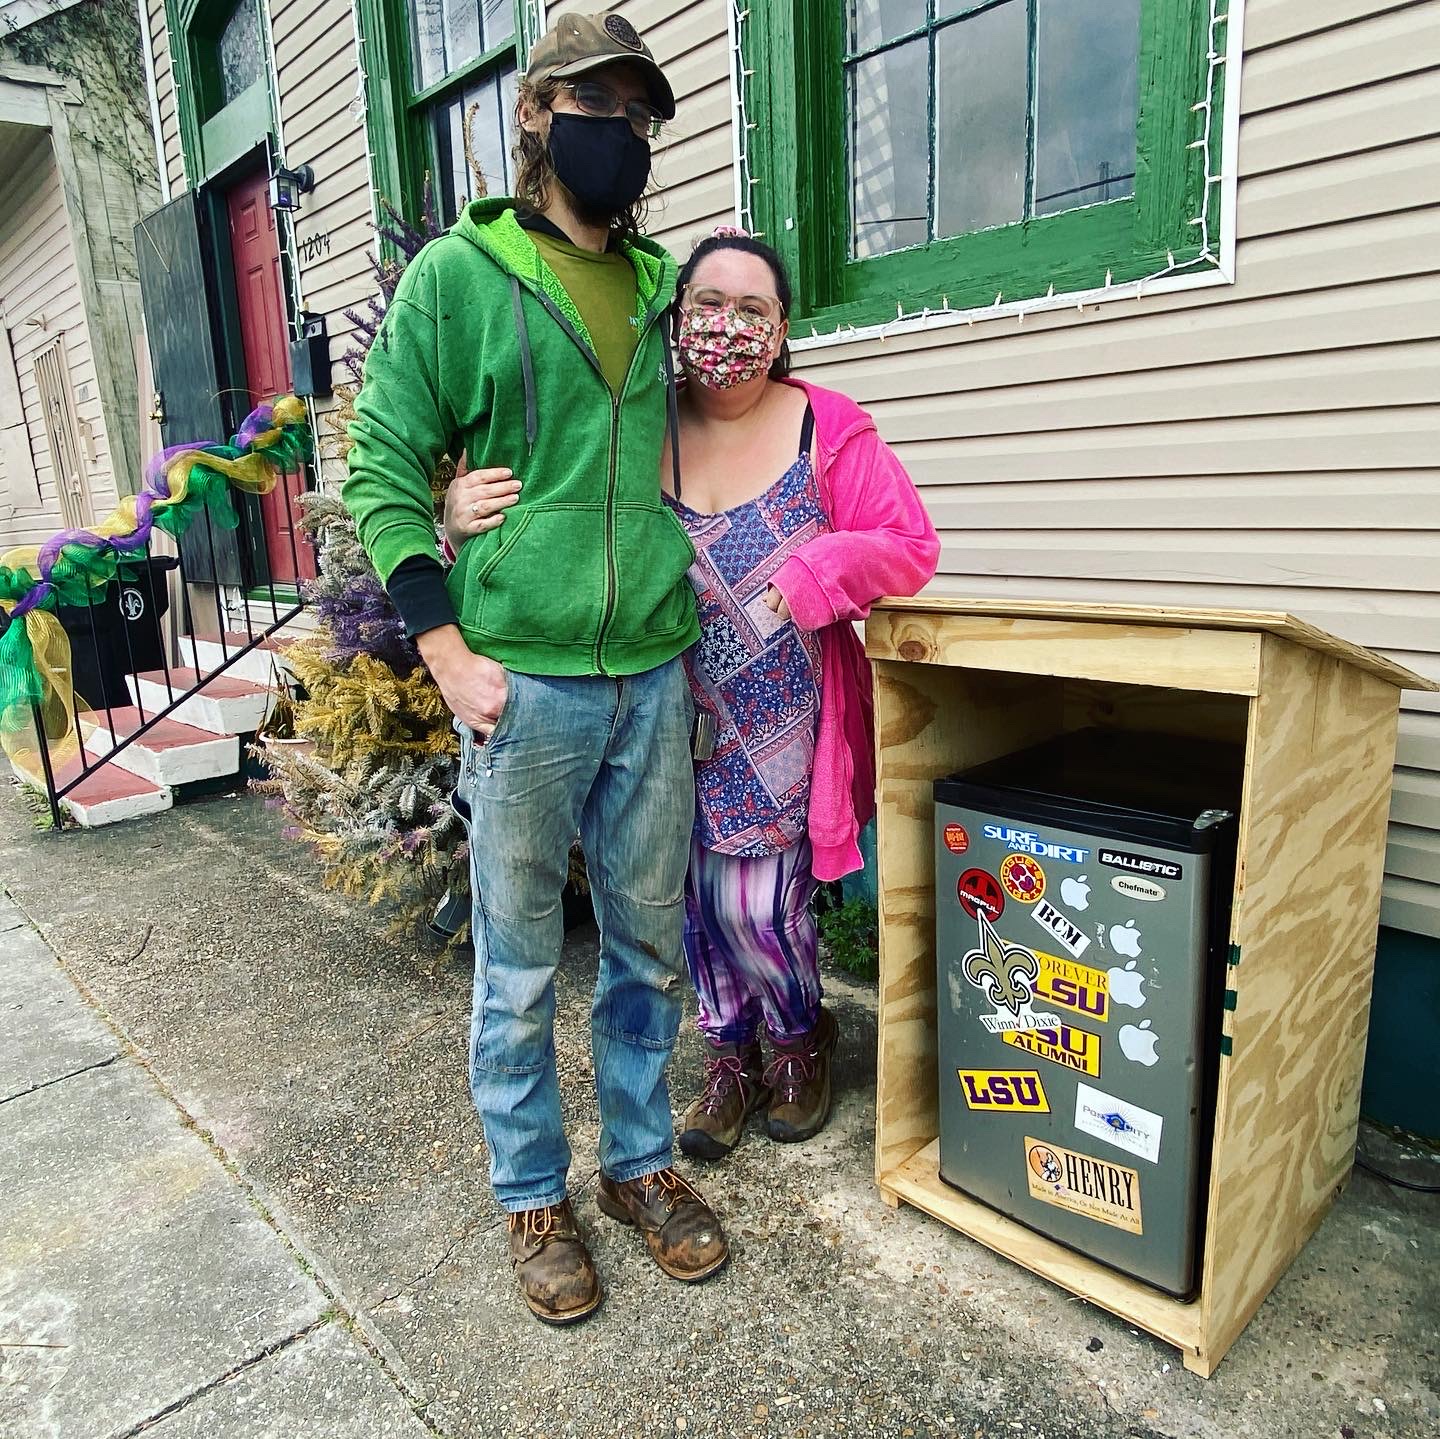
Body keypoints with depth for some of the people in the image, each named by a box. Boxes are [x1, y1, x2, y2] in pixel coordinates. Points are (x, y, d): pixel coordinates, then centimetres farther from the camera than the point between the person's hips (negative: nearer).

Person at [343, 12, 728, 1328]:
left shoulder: (663, 285, 14)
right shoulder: (457, 276, 1)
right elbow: (382, 465, -2)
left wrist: (691, 598, 12)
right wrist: (450, 653, -10)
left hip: (654, 678, 5)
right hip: (523, 684, -4)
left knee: (649, 945, 14)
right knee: (520, 964, 8)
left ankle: (641, 1162, 35)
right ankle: (533, 1196, 30)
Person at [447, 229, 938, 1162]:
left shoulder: (829, 427, -6)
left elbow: (910, 547, -7)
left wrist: (806, 577, -21)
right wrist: (470, 524, -24)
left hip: (783, 722, -2)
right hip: (679, 717, 2)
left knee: (756, 903, 0)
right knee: (698, 894, 11)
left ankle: (803, 1038, 35)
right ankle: (732, 1057, 37)